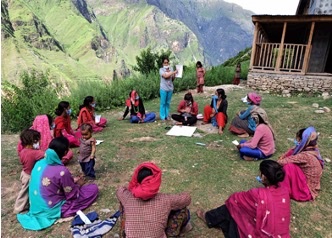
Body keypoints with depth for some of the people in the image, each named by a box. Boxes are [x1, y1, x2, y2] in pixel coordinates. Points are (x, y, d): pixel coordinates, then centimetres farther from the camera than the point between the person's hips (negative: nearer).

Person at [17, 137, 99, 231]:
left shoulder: (40, 163, -6)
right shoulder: (62, 171, -29)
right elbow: (72, 195, -14)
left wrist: (72, 181, 13)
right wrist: (79, 184, 4)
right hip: (52, 210, -7)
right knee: (93, 188, -6)